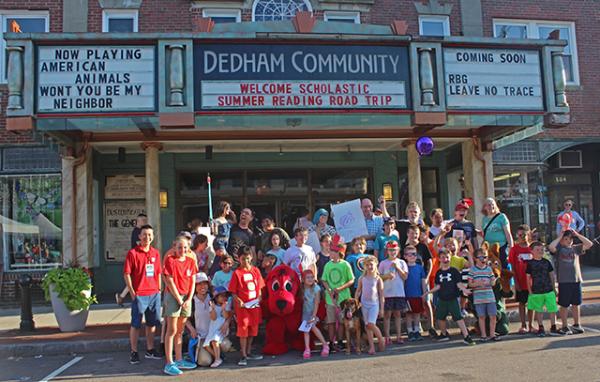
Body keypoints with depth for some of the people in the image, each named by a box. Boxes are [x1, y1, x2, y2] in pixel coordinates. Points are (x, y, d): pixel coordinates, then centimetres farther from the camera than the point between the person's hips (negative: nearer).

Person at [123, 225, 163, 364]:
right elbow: (126, 274, -8)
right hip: (139, 295, -5)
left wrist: (159, 289, 10)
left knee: (152, 323, 13)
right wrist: (132, 293, -11)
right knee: (136, 324, 3)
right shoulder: (132, 253, -6)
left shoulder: (155, 253, 10)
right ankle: (134, 352, 12)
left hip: (154, 294, 5)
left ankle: (150, 350, 25)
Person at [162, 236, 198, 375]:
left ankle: (179, 360, 22)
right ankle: (169, 364, -1)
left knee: (180, 330, 13)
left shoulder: (191, 261, 7)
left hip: (187, 297, 5)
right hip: (173, 296, -5)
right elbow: (170, 282, -12)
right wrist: (179, 299, -12)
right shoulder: (170, 260, -8)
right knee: (172, 330, -4)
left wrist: (189, 299, -4)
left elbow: (193, 282, 7)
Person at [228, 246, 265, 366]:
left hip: (255, 305, 5)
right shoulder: (237, 273, -6)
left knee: (253, 329, 13)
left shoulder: (255, 270, 5)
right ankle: (243, 356, 6)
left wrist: (259, 297, -4)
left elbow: (259, 287, 11)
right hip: (242, 305, -4)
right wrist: (238, 301, -19)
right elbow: (233, 291, -5)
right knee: (243, 329, -2)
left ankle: (248, 352, 28)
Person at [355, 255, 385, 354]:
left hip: (374, 304, -3)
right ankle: (371, 347, 10)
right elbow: (358, 291, 13)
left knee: (371, 324, -15)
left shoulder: (378, 279, -2)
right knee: (367, 325, 3)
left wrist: (381, 309, -1)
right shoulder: (362, 278, 4)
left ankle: (381, 340, 7)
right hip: (364, 304, 3)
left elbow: (381, 295, 0)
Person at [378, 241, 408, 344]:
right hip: (387, 293, -2)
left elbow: (405, 276, 1)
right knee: (387, 314, 1)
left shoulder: (401, 262, 8)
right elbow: (379, 277, 2)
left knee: (398, 314, 7)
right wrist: (387, 275, -15)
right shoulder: (383, 263, 2)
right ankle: (387, 337, 5)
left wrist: (397, 267, -8)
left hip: (399, 292, 2)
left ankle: (398, 336, 13)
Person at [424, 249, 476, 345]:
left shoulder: (454, 271, -3)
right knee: (440, 317, 12)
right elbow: (438, 286, 10)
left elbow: (459, 283, -5)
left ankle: (466, 336, -10)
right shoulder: (439, 273, 7)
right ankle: (444, 334, 32)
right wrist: (428, 292, 7)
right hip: (442, 299, 4)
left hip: (453, 299, -4)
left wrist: (464, 289, -23)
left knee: (458, 317, -12)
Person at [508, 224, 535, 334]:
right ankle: (523, 325, 16)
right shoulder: (514, 249, -3)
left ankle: (530, 325, 18)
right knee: (522, 303, 7)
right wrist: (516, 282, -8)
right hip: (520, 282, -1)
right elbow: (513, 267, -3)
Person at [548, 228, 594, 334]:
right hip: (564, 281, -4)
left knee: (576, 304, 13)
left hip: (576, 280, 4)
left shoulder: (575, 248, 10)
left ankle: (576, 325, 26)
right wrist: (560, 236, -12)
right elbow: (551, 247, -23)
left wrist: (577, 234, 0)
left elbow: (589, 244, 3)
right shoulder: (558, 249, -1)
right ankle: (564, 327, 13)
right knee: (564, 305, 3)